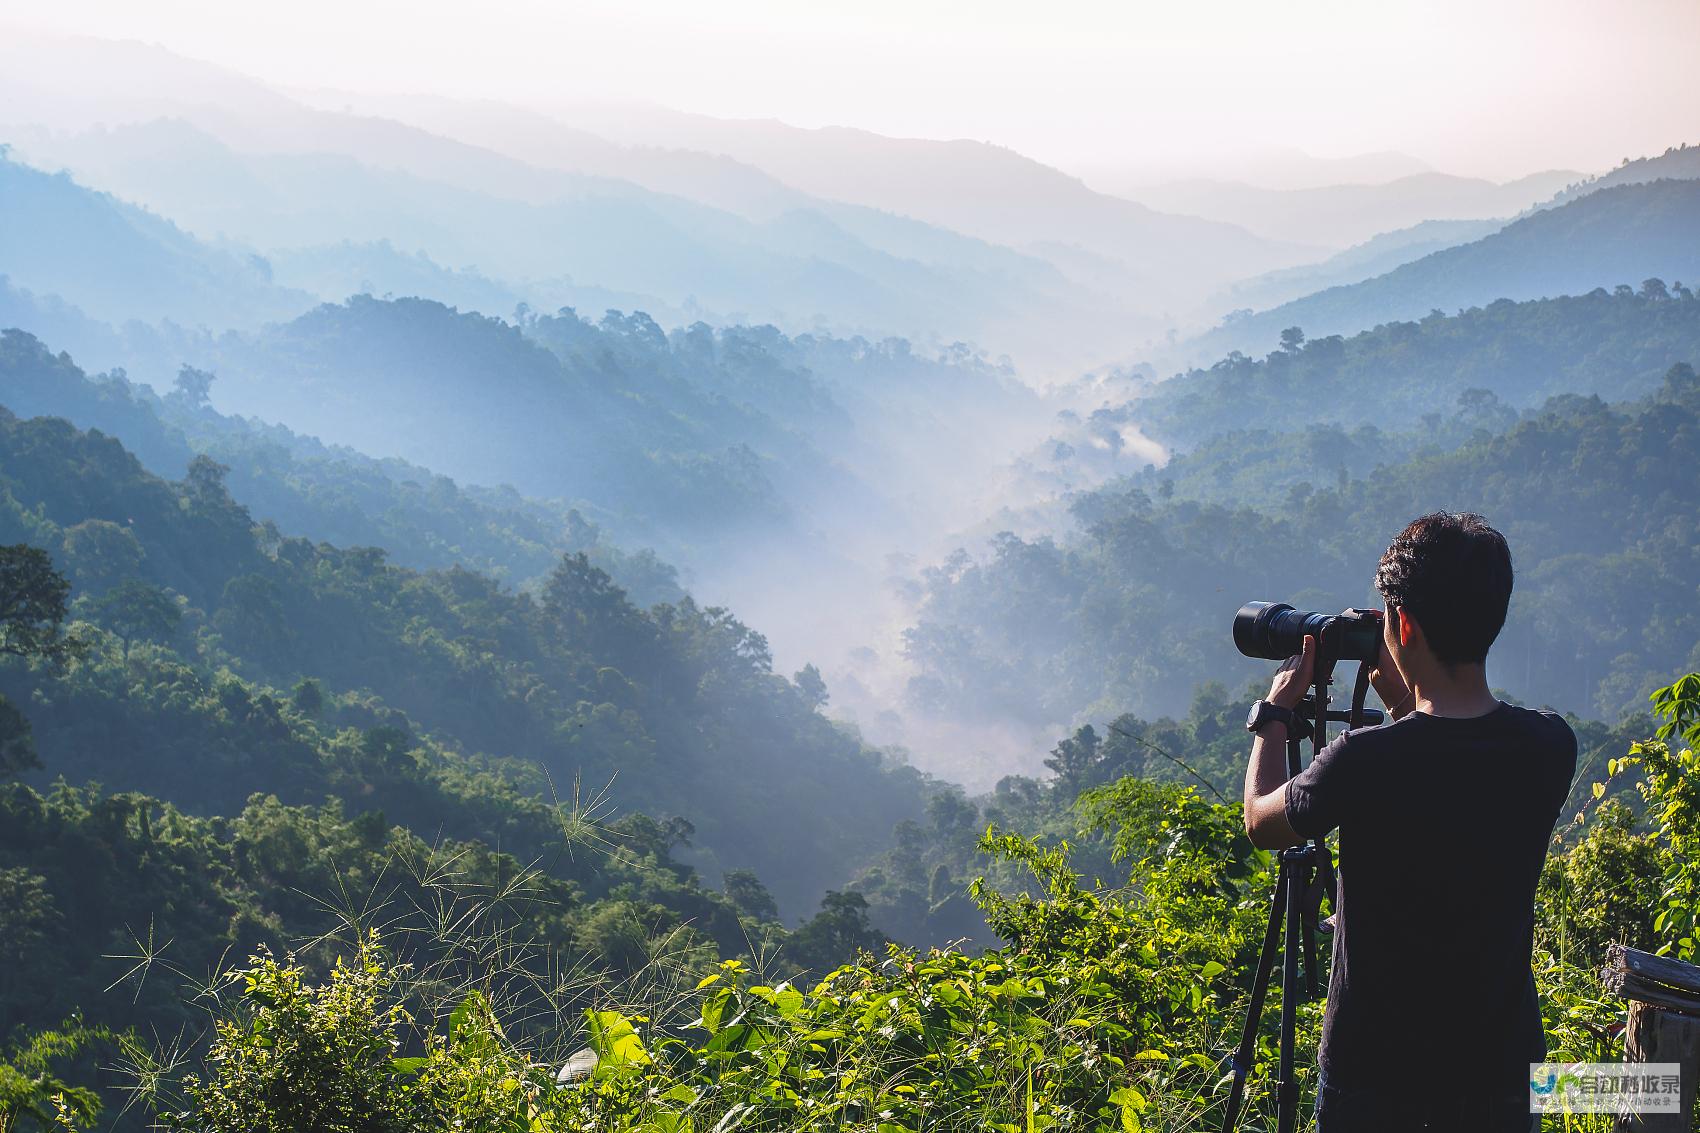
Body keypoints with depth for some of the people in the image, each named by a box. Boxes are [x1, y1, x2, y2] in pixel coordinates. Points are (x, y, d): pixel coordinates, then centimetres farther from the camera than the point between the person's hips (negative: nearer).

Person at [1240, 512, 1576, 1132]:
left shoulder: (1364, 761, -25)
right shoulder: (1552, 748, -12)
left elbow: (1261, 822, -4)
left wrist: (1276, 709, 9)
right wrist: (1401, 702, 10)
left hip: (1373, 1068, -3)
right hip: (1499, 1065, 4)